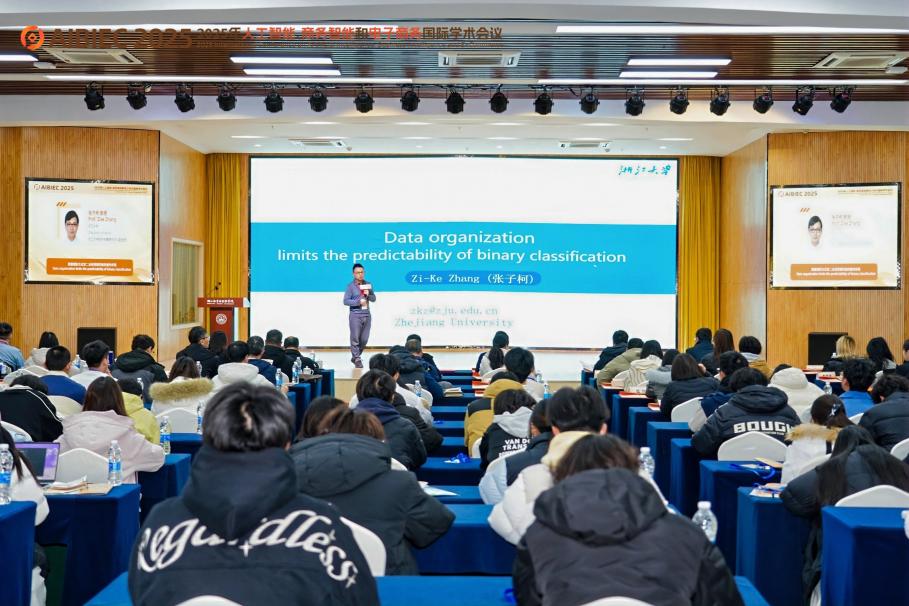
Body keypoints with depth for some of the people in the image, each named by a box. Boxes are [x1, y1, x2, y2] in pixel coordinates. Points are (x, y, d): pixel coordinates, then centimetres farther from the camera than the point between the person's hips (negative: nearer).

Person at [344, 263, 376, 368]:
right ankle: (357, 360, 5)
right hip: (355, 315, -5)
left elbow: (373, 299, 13)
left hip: (367, 315, 5)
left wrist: (368, 295, -7)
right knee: (355, 339, -3)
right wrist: (358, 302, -16)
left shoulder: (367, 285, 12)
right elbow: (346, 301, -8)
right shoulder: (351, 286, -3)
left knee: (364, 339, 6)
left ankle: (355, 357, 23)